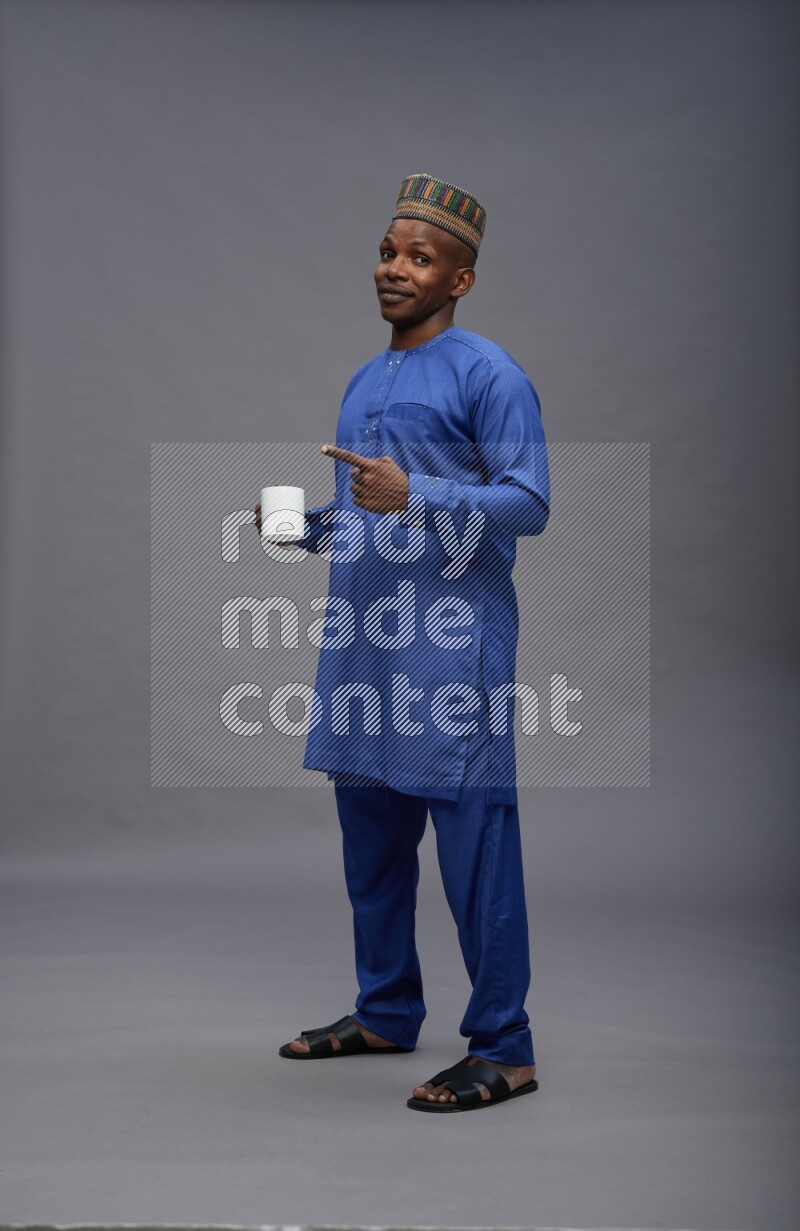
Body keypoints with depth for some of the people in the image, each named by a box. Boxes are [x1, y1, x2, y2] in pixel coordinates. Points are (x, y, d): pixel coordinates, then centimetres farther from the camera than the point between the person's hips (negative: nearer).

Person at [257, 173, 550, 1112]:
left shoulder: (487, 375, -6)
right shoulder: (364, 385, 20)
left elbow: (529, 504, -14)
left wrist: (412, 495, -24)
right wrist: (306, 527, 9)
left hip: (451, 639, -8)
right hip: (362, 638, 8)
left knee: (472, 838, -7)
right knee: (369, 833, 14)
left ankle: (503, 1050, -1)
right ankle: (385, 1013, 27)